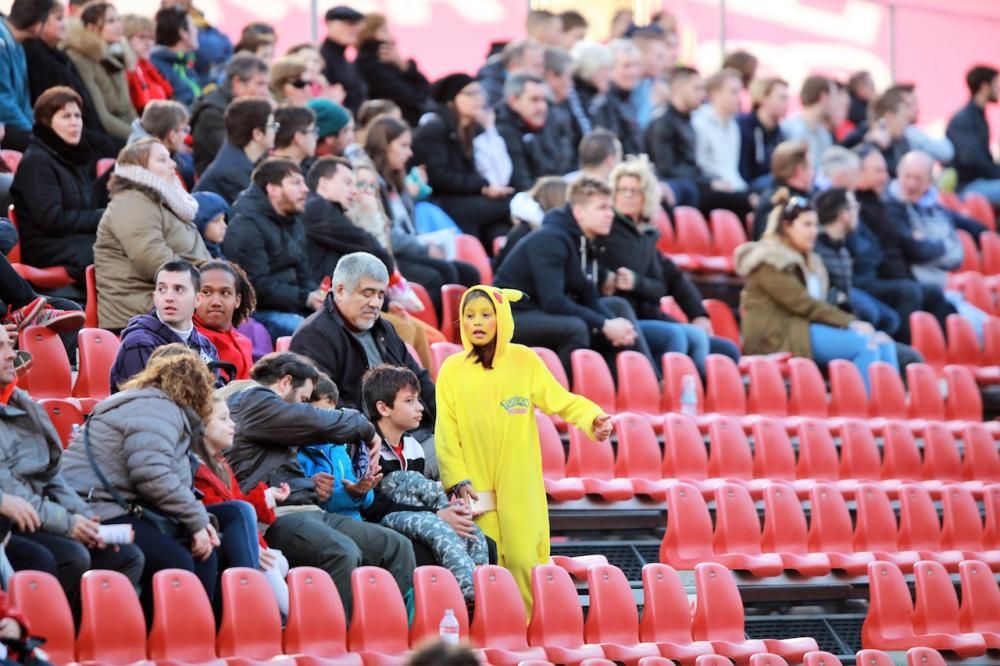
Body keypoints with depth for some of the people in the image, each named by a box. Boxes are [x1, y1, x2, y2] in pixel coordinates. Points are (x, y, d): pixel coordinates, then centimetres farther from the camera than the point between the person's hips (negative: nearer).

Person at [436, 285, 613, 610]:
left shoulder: (523, 360, 2)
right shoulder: (452, 369, 2)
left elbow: (559, 399, -1)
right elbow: (446, 432, 1)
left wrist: (592, 417, -20)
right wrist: (458, 480, -8)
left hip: (521, 487, -1)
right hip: (476, 487, 1)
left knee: (524, 561, -6)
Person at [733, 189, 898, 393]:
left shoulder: (808, 261, 23)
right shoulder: (770, 261, -6)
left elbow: (817, 303, 13)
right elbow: (802, 303, -15)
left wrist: (851, 322, -6)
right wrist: (850, 323, -17)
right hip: (778, 336, -9)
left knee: (883, 344, -10)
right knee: (864, 344, -24)